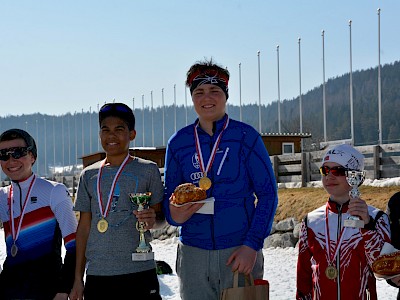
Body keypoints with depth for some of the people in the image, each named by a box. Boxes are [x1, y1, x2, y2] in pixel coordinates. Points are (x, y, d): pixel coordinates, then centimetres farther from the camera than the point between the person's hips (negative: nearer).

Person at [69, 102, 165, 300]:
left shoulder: (147, 170, 3)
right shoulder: (89, 175, 10)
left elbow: (161, 216, 8)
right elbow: (84, 227, 12)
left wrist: (153, 220, -16)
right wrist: (78, 278, 10)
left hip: (139, 272, -2)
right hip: (97, 274, 2)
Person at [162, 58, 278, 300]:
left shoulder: (246, 136, -2)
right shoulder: (179, 142, 5)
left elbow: (268, 194, -2)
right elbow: (170, 197, 11)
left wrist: (252, 245, -11)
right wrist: (175, 215, -12)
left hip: (241, 253, -2)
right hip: (193, 252, 2)